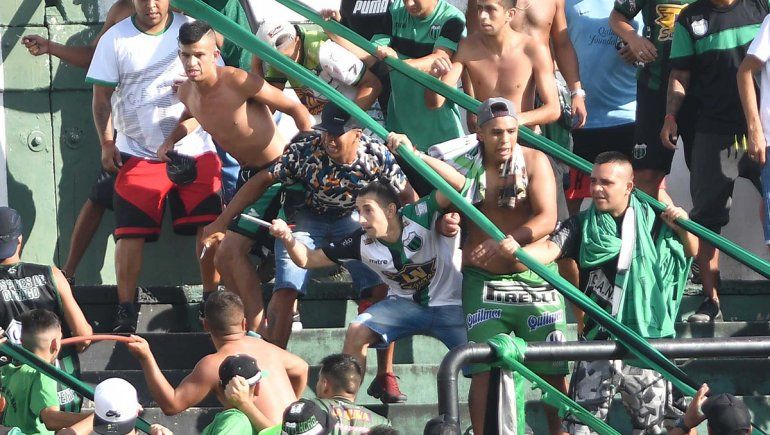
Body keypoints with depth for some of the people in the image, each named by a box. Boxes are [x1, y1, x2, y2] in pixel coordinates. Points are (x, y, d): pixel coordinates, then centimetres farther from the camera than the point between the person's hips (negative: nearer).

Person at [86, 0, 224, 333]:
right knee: (130, 232, -6)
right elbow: (102, 96, 2)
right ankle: (126, 309, 1)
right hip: (138, 153, -1)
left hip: (195, 151, 1)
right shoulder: (115, 40, 0)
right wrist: (106, 143, -8)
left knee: (210, 227, -5)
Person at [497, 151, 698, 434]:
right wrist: (516, 250, -33)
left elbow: (691, 251, 12)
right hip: (599, 337, -1)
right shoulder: (582, 226, 2)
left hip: (647, 335, 1)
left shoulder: (651, 222, 5)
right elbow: (551, 248, -14)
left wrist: (682, 227, -9)